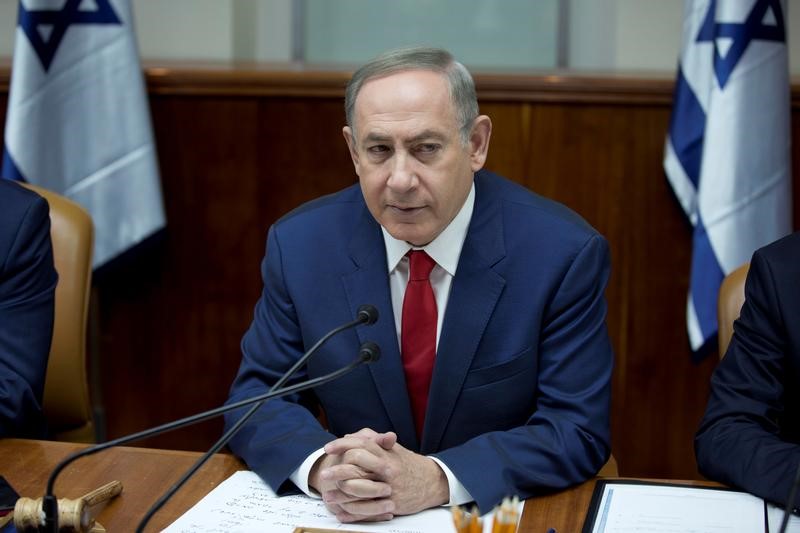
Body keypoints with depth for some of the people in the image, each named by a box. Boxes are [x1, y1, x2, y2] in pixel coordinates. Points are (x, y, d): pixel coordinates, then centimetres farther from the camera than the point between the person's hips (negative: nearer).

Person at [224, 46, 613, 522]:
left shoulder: (564, 253, -12)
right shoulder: (299, 244, -4)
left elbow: (578, 429, -12)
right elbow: (257, 398, 0)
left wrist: (437, 480, -26)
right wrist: (322, 465, -21)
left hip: (504, 517, -2)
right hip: (352, 520, 3)